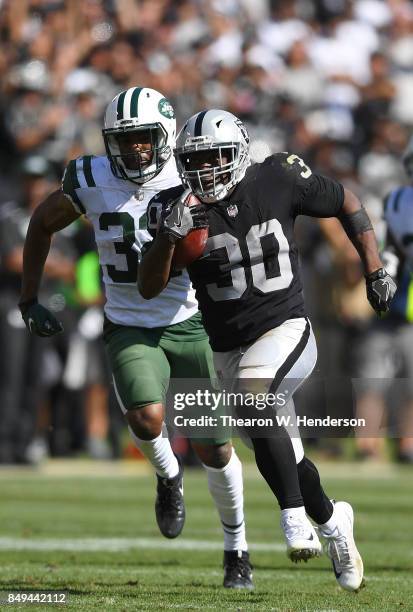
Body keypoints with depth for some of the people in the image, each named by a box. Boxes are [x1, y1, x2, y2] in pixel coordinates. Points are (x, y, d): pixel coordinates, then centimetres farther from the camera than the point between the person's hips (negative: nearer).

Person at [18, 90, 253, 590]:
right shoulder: (91, 182, -8)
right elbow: (42, 225, 11)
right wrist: (29, 300, 11)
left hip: (190, 325, 0)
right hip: (130, 331, 0)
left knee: (214, 450, 2)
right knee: (147, 420, -27)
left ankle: (236, 548, 25)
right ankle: (168, 474, 9)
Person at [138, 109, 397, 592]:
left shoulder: (278, 182, -9)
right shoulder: (178, 208, -6)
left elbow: (347, 205, 7)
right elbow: (148, 289, -12)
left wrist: (374, 272, 5)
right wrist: (169, 236, -28)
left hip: (284, 330, -4)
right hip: (228, 348, 4)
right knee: (279, 453, 11)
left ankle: (295, 517, -27)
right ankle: (331, 520, 38)